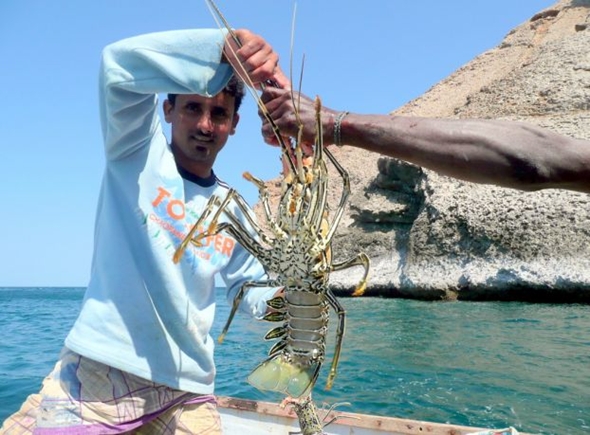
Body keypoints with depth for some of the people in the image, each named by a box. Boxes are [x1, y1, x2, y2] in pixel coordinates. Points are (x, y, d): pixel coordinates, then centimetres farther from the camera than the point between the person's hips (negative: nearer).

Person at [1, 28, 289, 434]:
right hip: (97, 375, -3)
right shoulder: (138, 149, -1)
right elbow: (120, 64, -20)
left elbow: (255, 298, 12)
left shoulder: (232, 211, 8)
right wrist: (225, 47, -31)